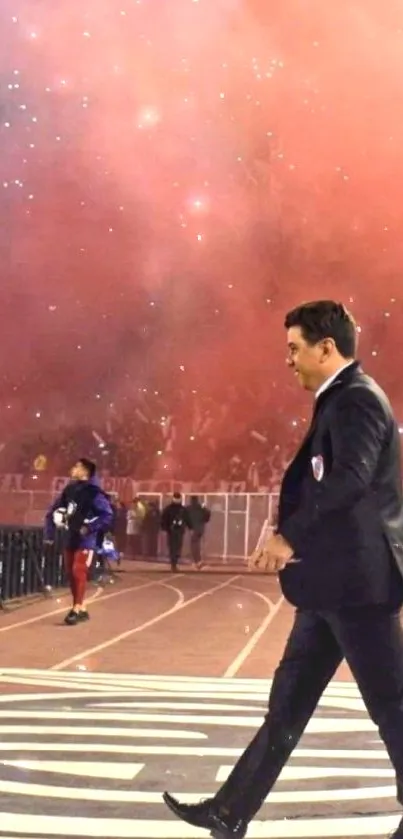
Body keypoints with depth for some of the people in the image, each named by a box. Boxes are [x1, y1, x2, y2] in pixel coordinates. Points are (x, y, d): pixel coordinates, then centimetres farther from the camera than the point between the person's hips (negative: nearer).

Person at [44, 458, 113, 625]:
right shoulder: (69, 490, 7)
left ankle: (76, 609, -10)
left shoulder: (93, 492, -12)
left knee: (79, 572, -14)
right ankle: (82, 609, 20)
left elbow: (107, 515, -18)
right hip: (70, 539, 7)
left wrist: (89, 528, -20)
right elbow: (53, 510, 15)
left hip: (85, 540, -7)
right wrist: (50, 532, 9)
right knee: (71, 573, 10)